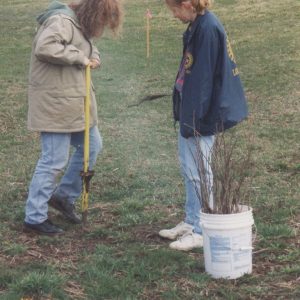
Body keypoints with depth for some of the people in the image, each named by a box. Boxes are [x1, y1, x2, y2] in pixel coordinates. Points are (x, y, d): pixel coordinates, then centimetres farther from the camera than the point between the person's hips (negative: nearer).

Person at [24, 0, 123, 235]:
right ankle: (34, 218, 5)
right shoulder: (61, 21, -18)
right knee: (54, 160, -5)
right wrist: (79, 57, -24)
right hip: (55, 104, -10)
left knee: (92, 146, 19)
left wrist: (92, 57, 2)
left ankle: (65, 196, 33)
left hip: (75, 104, 10)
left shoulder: (80, 25, 13)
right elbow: (44, 47, -34)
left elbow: (90, 50, 27)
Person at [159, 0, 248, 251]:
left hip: (205, 116, -10)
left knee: (201, 173, 0)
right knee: (189, 167, 18)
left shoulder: (208, 28, -20)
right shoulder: (197, 25, 8)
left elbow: (203, 79, -21)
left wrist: (192, 121, -18)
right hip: (191, 109, 10)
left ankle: (202, 232, 11)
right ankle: (192, 222, 30)